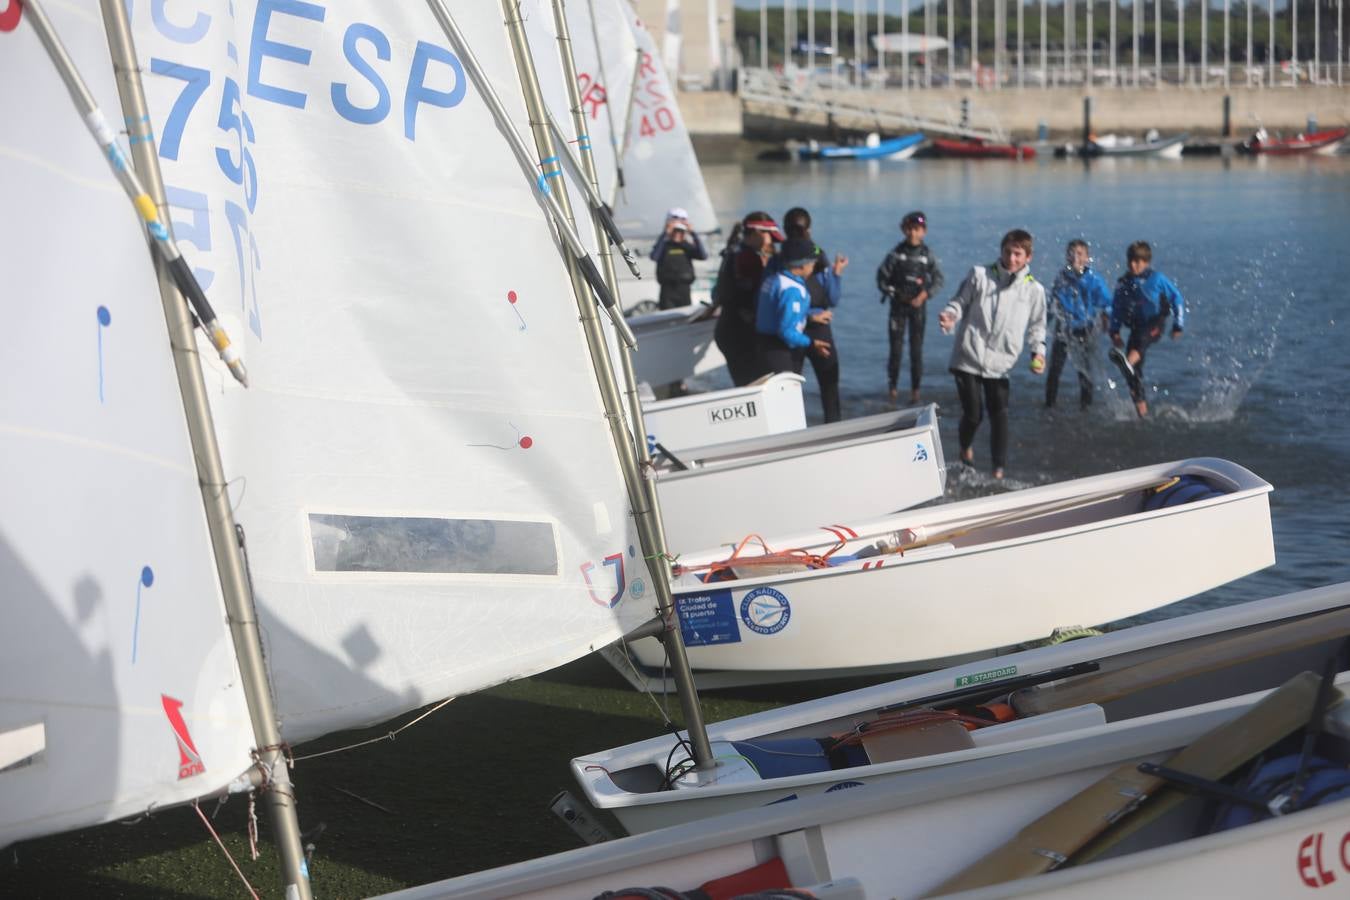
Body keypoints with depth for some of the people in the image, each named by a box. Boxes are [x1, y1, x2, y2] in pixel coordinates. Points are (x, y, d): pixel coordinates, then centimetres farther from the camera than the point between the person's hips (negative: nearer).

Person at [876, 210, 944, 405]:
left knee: (917, 349, 0)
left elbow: (938, 279, 0)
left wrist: (923, 296, -11)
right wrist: (892, 293, -5)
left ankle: (915, 389, 7)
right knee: (896, 347, -2)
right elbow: (882, 276, 1)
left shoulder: (928, 255, -1)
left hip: (918, 304, 0)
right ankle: (892, 387, 9)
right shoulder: (896, 253, -2)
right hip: (898, 303, 0)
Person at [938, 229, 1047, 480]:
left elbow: (1036, 325, 14)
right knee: (972, 414, 0)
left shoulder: (1034, 289, 4)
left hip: (1000, 363, 1)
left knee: (999, 415, -4)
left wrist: (1038, 350, -1)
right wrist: (950, 316, -17)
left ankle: (998, 469, 8)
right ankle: (966, 448, 33)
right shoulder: (980, 275, -1)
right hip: (969, 358, -1)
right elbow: (959, 302, 5)